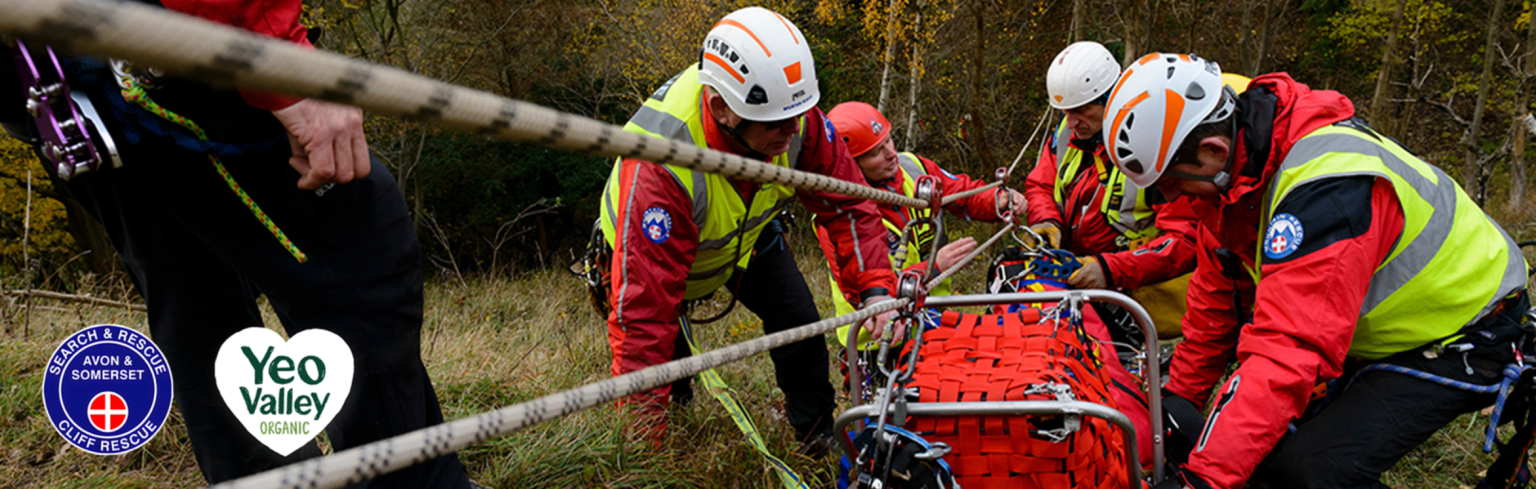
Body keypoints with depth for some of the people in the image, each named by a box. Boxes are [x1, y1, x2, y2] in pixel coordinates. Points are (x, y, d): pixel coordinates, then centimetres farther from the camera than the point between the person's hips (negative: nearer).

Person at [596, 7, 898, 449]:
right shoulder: (659, 165, -46)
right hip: (652, 245, -4)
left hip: (747, 232, 4)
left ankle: (820, 437, 19)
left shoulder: (795, 116, -32)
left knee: (799, 324, -5)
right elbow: (644, 310, -45)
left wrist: (876, 289, -35)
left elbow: (846, 203, -19)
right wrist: (644, 437, -43)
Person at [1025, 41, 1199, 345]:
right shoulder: (1068, 133, 5)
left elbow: (1185, 241, -19)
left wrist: (1112, 270, -30)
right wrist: (1047, 222, -8)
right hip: (1075, 272, 7)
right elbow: (1040, 186, 16)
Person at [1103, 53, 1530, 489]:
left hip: (1465, 336, -8)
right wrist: (1181, 394, 8)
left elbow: (1290, 350, -41)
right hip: (1377, 333, 8)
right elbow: (1216, 297, 4)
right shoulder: (1235, 161, -8)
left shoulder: (1327, 185, -36)